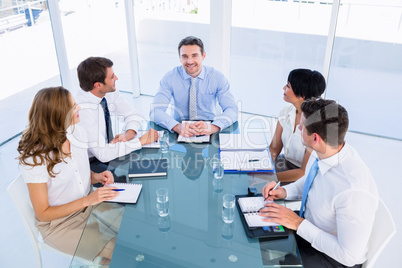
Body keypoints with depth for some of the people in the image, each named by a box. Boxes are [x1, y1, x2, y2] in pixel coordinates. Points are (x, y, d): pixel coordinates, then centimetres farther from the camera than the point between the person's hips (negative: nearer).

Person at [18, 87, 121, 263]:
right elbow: (42, 214, -16)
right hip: (59, 224, -6)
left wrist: (95, 177, -9)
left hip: (89, 204, 6)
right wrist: (87, 200, -26)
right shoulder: (35, 158, -23)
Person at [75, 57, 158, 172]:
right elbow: (102, 154, -32)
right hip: (89, 163, -7)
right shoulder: (82, 110, -30)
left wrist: (128, 134, -16)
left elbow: (132, 115, 6)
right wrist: (141, 141, -26)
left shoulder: (110, 93, -9)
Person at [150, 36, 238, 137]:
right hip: (180, 134, 0)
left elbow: (231, 110, -11)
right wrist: (177, 127, -33)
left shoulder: (217, 77, -4)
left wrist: (213, 127, -32)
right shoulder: (170, 78, -5)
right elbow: (155, 111, -13)